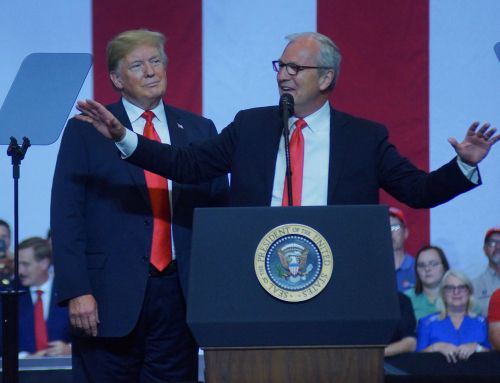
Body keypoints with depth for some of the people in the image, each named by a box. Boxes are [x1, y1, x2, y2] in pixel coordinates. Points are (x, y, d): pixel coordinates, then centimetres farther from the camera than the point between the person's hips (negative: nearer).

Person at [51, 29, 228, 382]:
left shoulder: (200, 130, 12)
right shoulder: (85, 131, 3)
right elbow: (66, 217, -2)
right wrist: (76, 291, -11)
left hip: (180, 294, 3)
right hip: (112, 297, -3)